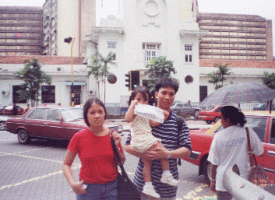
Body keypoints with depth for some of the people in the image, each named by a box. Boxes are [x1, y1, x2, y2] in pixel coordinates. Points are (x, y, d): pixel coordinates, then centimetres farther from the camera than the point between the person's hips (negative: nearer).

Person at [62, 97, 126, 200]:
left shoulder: (113, 135, -1)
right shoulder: (79, 137, -7)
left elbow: (122, 161, 8)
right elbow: (66, 164, 0)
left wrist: (117, 146, -9)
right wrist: (73, 183, -15)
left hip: (112, 188, 2)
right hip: (88, 190, -1)